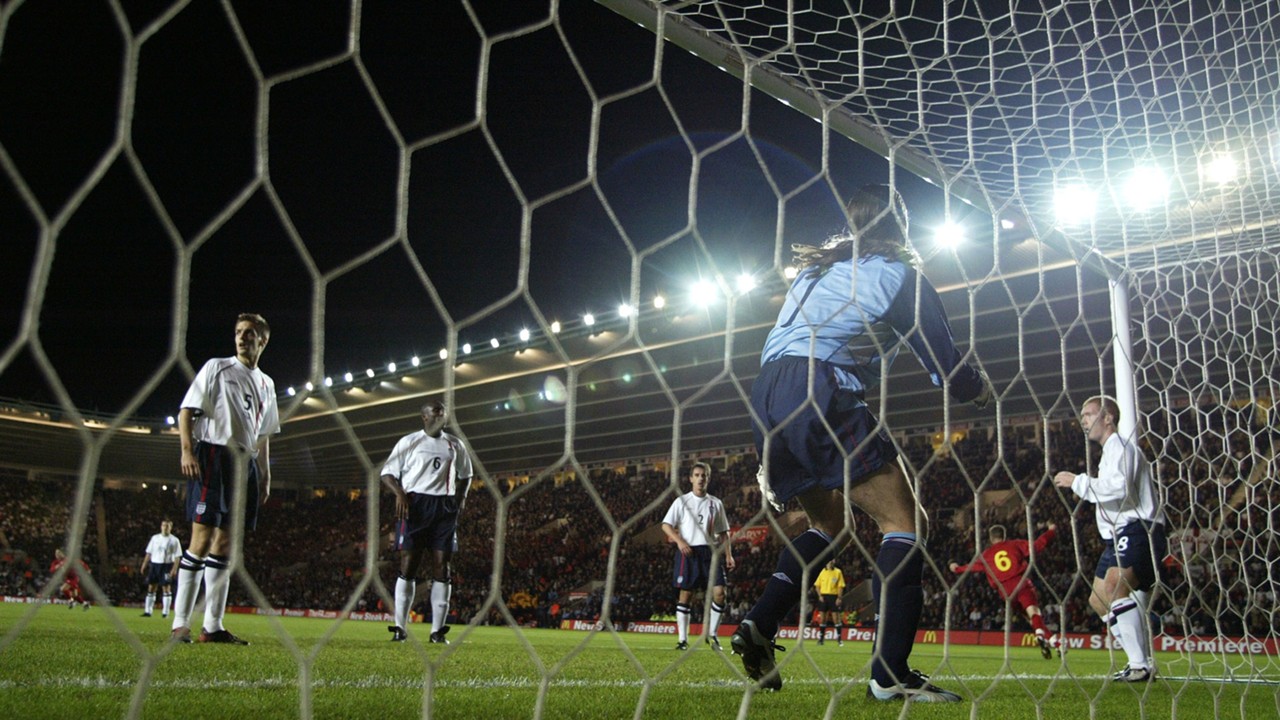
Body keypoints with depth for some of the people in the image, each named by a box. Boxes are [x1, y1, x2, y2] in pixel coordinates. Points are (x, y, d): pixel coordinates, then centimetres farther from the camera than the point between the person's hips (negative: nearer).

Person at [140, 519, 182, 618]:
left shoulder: (174, 540, -1)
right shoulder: (155, 538, 10)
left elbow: (177, 556, -4)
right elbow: (148, 553, 14)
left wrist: (174, 569, -13)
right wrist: (144, 565, 8)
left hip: (166, 565, -4)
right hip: (154, 564, 4)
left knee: (166, 588, -3)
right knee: (151, 588, 5)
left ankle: (165, 612, 1)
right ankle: (147, 611, 11)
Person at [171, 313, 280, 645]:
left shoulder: (266, 384, 20)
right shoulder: (216, 368, 4)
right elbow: (186, 411, -2)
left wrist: (265, 476, 18)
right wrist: (187, 450, -15)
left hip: (245, 462, 6)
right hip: (213, 454, -6)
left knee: (224, 545, 6)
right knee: (202, 539, -12)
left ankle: (213, 626, 10)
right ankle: (180, 624, -7)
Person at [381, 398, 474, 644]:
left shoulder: (454, 445, 17)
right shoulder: (409, 441, 6)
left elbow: (465, 474, 29)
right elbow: (387, 473, 3)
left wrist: (461, 496, 10)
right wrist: (400, 493, -15)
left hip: (445, 507, 3)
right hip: (415, 505, -3)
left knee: (442, 567, -1)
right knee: (408, 565, -6)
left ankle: (437, 630, 2)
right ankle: (400, 628, -1)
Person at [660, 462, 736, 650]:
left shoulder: (716, 503, 13)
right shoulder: (682, 501, 4)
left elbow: (723, 532, 16)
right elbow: (666, 525, -1)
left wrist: (728, 555, 5)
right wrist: (679, 541, -16)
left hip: (709, 552, 2)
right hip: (687, 552, -2)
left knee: (719, 592, -9)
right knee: (685, 595, -1)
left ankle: (712, 634, 6)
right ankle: (683, 638, 6)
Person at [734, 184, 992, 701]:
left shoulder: (814, 269, 28)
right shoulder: (900, 274, 9)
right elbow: (945, 367, 9)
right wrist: (981, 390, 28)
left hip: (766, 396, 7)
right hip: (822, 396, -7)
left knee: (830, 524, 22)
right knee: (905, 521, 0)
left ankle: (758, 626, 8)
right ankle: (890, 673, -8)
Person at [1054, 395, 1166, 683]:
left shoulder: (1121, 446, -8)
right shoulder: (1112, 450, 25)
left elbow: (1119, 487, -24)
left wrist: (1077, 481, -16)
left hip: (1137, 533, -12)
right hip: (1121, 538, 12)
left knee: (1113, 585, -32)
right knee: (1099, 600, 16)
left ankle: (1141, 665, -32)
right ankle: (1141, 663, 20)